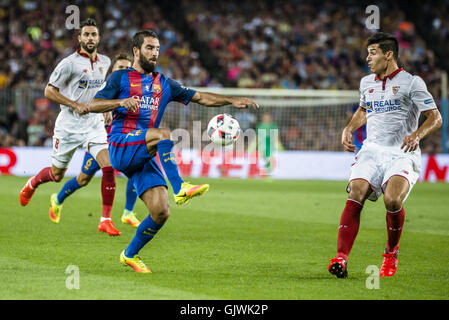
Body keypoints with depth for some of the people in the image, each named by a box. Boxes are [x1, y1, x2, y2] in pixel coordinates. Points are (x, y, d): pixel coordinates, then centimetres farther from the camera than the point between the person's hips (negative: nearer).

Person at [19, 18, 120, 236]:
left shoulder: (105, 62, 7)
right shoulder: (69, 63, -11)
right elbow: (49, 91, -10)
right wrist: (76, 105, -18)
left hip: (94, 124, 3)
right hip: (68, 125, -3)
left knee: (109, 167, -17)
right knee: (57, 174, 10)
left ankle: (105, 220, -10)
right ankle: (32, 183, 46)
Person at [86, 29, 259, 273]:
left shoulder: (164, 84, 20)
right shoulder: (121, 78, 6)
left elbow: (200, 97, 17)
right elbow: (92, 105, -4)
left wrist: (232, 101, 5)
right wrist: (121, 102, -21)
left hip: (145, 157, 5)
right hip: (121, 148, -5)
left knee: (161, 213, -8)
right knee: (163, 134, -33)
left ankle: (130, 255, 11)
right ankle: (179, 189, -37)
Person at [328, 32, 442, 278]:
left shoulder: (411, 82, -1)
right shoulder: (366, 83, 16)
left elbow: (435, 117, -2)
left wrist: (417, 134, -21)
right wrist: (349, 129, 17)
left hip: (402, 154, -4)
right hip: (371, 150, 4)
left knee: (392, 200, -28)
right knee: (355, 197, -21)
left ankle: (391, 253, -2)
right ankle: (341, 258, -28)